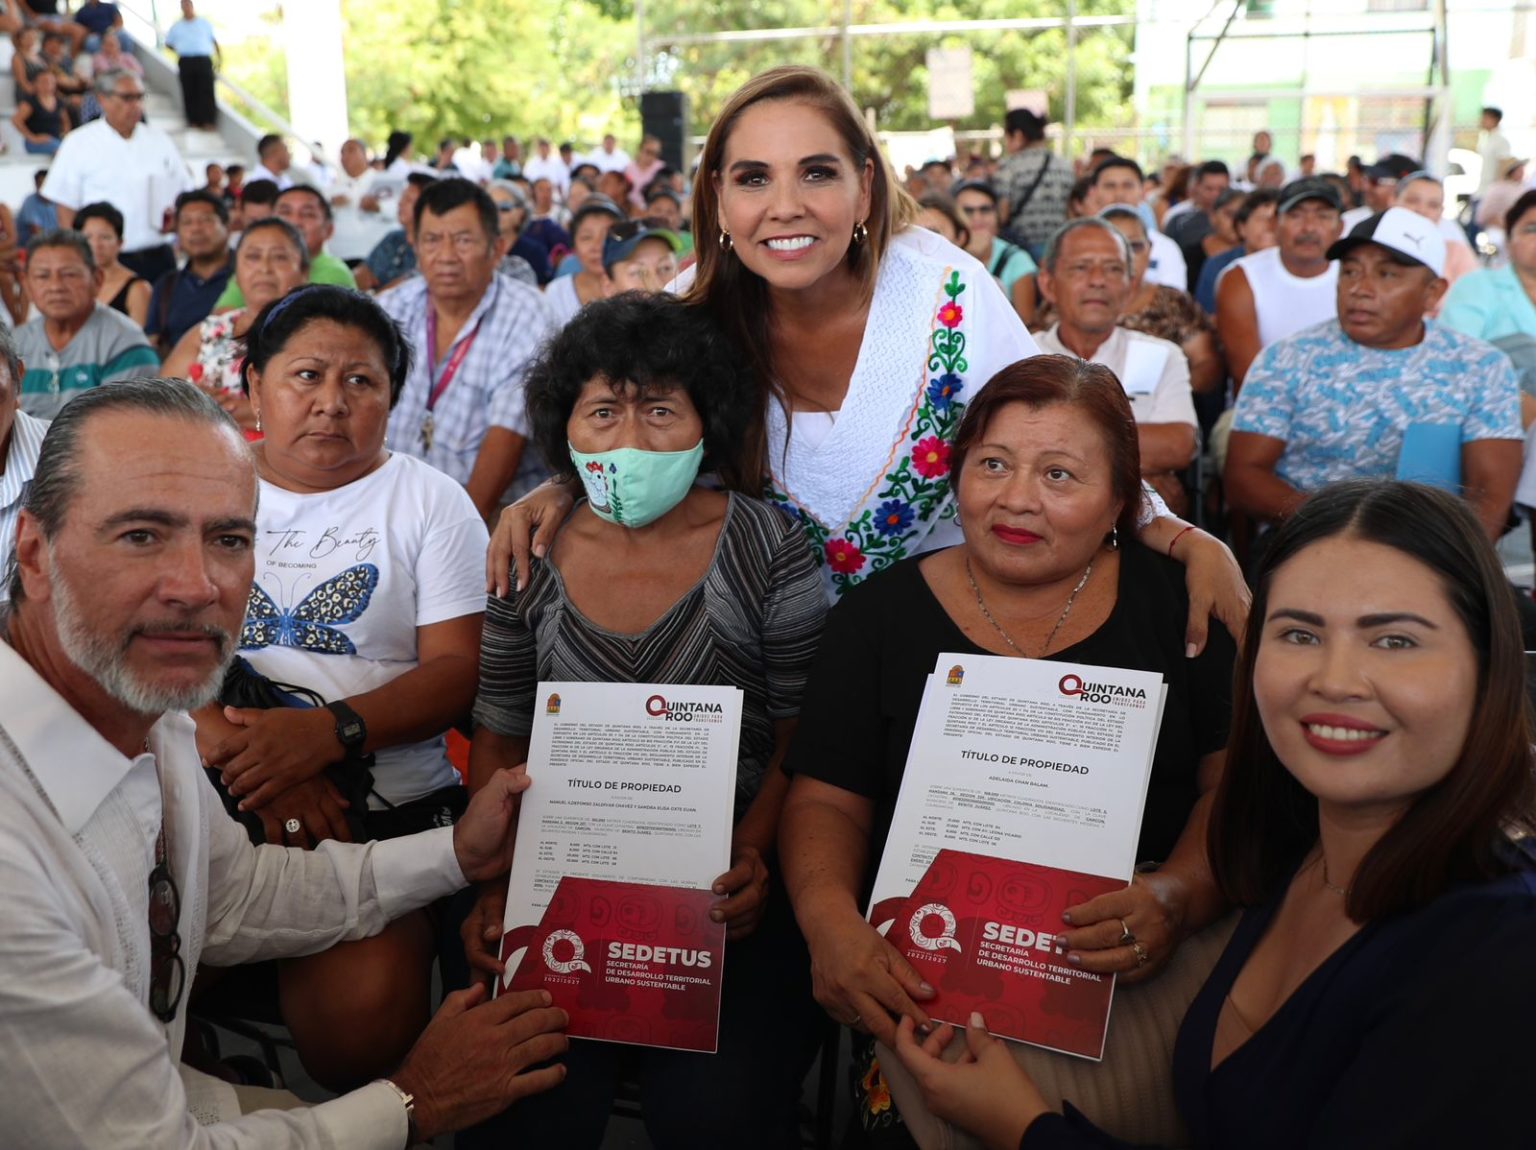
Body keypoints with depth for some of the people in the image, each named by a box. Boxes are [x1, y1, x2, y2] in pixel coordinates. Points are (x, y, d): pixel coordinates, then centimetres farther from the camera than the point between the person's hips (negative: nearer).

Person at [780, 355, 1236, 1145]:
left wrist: (1179, 897, -20)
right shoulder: (882, 612, 4)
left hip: (1141, 962, 1)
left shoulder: (1176, 600, 4)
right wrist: (832, 922, -18)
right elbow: (829, 801, 3)